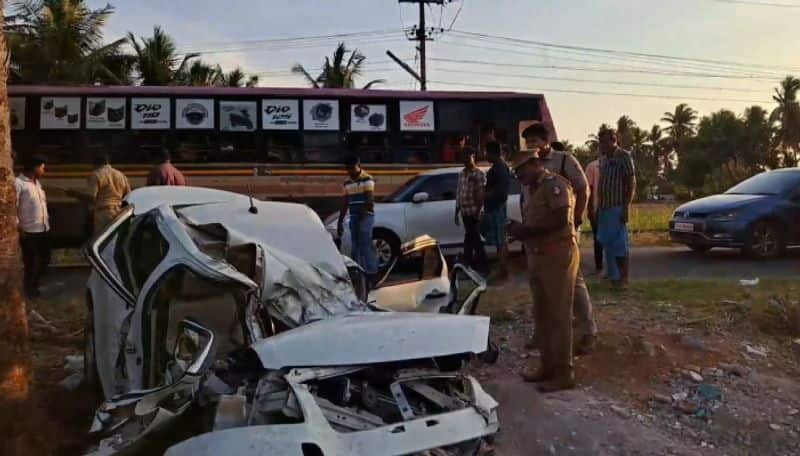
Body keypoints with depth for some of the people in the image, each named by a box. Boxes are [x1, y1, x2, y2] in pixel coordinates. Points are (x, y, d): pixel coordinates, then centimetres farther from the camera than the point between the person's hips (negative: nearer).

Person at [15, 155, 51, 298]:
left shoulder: (37, 182, 14)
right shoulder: (18, 183, -13)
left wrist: (47, 221, 15)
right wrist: (18, 227, -16)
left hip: (44, 229, 8)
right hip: (29, 232, -8)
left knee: (45, 259, 15)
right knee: (30, 262, 5)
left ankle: (34, 283, 35)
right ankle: (29, 287, 24)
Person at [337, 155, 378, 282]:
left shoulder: (367, 179, -6)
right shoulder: (347, 182, 15)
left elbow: (369, 200, -13)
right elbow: (345, 202, 18)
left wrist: (363, 213, -22)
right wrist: (340, 221, 17)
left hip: (366, 216, -7)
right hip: (353, 216, 7)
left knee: (365, 245, -11)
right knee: (355, 247, 9)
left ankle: (371, 274, -7)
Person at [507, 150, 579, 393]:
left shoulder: (556, 184, -11)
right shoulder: (533, 190, 17)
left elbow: (561, 219, -22)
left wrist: (526, 230, -18)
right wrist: (520, 230, 2)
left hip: (558, 256, -9)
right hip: (538, 257, 9)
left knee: (559, 315, -3)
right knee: (542, 314, 13)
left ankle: (564, 373, 5)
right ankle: (547, 366, 24)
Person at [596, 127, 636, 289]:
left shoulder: (624, 156, -7)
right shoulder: (605, 159, 17)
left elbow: (631, 183, -11)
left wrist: (626, 207, -17)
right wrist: (599, 207, 15)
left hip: (617, 207, -8)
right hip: (605, 207, 8)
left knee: (619, 243, -6)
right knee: (607, 243, 10)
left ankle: (624, 278, 0)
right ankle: (613, 275, 18)